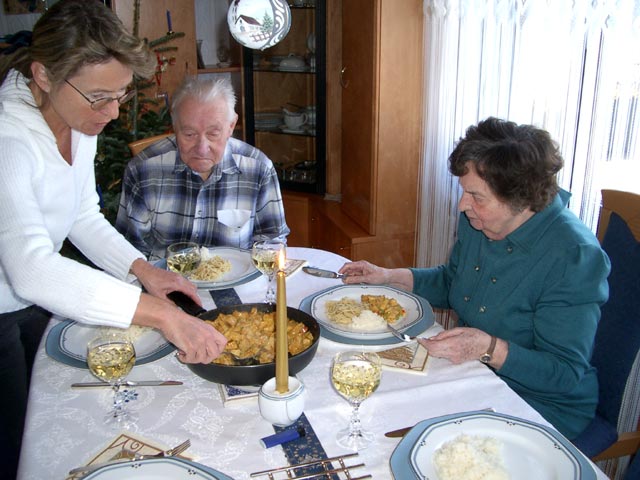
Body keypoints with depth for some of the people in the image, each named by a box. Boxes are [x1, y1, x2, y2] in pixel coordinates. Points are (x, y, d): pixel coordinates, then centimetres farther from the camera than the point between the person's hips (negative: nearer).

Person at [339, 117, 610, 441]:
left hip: (542, 404, -7)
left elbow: (566, 374, -23)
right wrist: (389, 277, 4)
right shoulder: (477, 221, -2)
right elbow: (450, 284, 16)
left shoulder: (574, 256, -25)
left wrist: (489, 348, -35)